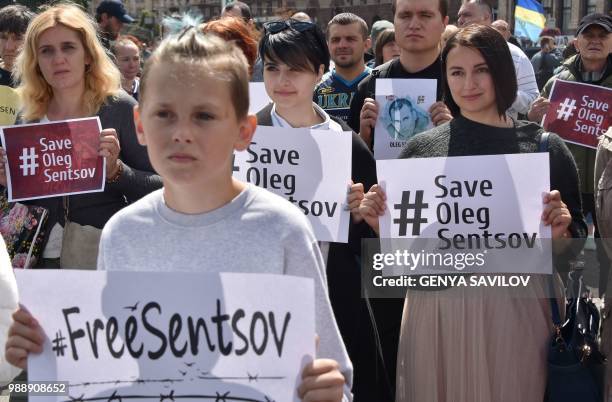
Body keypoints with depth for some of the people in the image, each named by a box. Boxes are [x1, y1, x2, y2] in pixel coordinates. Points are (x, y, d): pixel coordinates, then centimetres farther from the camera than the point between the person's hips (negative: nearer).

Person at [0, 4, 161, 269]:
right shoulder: (28, 116, 3)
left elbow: (159, 189, -8)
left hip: (105, 257, -3)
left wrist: (116, 170, -22)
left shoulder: (119, 108, -9)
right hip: (40, 258, 3)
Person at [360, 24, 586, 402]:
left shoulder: (544, 146, 0)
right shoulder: (421, 148, 4)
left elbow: (576, 240, 4)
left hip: (514, 309, -1)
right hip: (433, 309, 1)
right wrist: (379, 221, -7)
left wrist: (559, 230, -16)